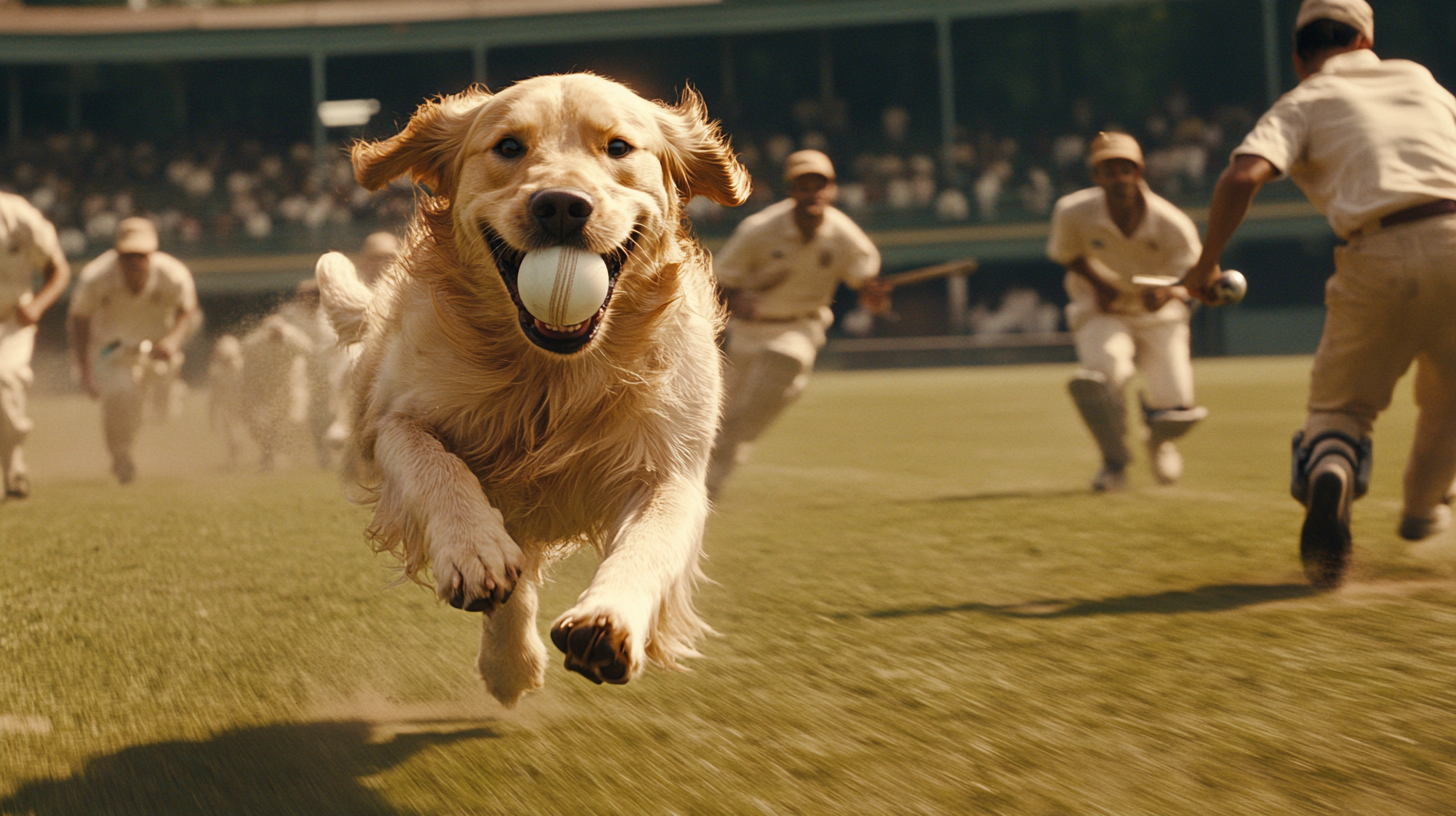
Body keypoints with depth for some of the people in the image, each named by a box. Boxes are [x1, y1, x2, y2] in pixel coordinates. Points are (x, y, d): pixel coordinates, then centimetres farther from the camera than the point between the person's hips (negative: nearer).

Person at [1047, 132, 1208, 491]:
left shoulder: (1173, 225, -23)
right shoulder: (1073, 213, -20)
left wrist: (1166, 293, -38)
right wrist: (1098, 284, -14)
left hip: (1159, 314, 1)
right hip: (1102, 312, -1)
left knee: (1177, 411, -9)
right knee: (1103, 369, -34)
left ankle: (1159, 441, 35)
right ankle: (1115, 462, -6)